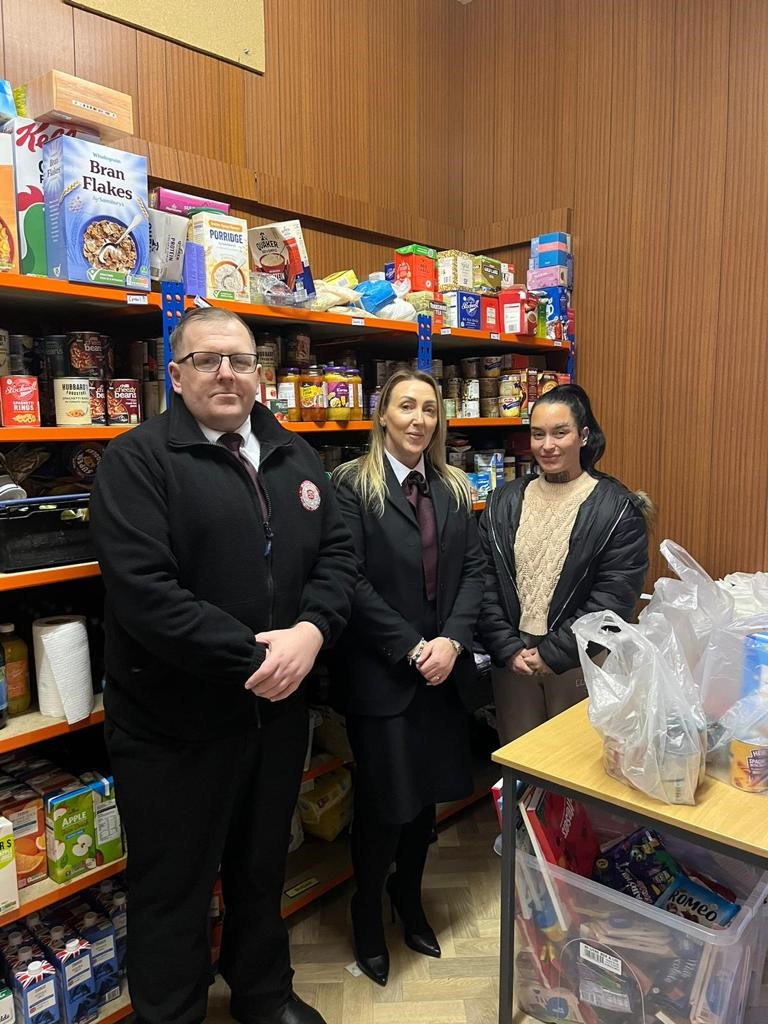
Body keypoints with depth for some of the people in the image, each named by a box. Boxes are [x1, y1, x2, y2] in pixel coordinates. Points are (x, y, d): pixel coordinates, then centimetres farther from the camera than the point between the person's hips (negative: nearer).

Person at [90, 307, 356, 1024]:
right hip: (174, 722, -5)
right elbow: (142, 591, -22)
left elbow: (337, 552, 4)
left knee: (264, 866, 25)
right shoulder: (138, 460, -12)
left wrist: (310, 631, -15)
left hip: (277, 708, 6)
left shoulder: (294, 458, 7)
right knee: (173, 886, 14)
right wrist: (251, 654, -21)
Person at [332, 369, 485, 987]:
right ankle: (368, 914, 35)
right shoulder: (353, 485, -8)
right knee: (383, 803, 8)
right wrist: (411, 647, -15)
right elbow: (352, 582, -14)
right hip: (381, 673, -5)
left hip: (445, 669, 5)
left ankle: (408, 895, 43)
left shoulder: (454, 488, 8)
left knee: (429, 794, 17)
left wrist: (452, 641, -10)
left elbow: (473, 569, 3)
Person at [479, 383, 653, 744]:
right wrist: (508, 649, -8)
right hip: (512, 662, 3)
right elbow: (486, 584, 2)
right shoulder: (503, 502, 4)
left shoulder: (617, 508, -7)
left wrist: (553, 653, -13)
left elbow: (615, 596, -11)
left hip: (581, 665, -3)